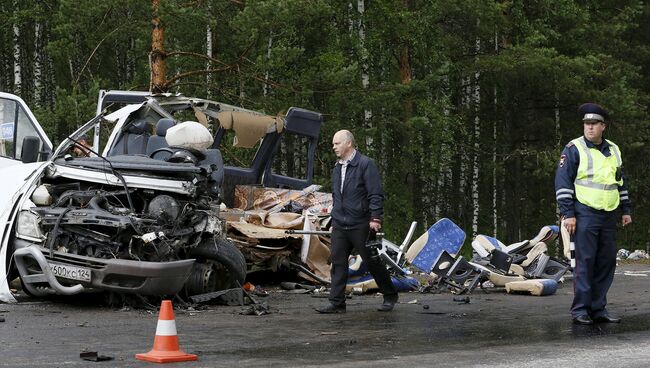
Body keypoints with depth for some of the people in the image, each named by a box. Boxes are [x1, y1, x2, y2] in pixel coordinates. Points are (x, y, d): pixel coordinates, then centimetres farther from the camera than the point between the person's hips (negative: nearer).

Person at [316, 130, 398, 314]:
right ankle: (336, 303, 1)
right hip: (340, 227, 7)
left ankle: (390, 296, 18)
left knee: (372, 262, 2)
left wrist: (375, 218, -18)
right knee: (337, 263, 0)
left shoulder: (365, 164, -9)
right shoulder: (337, 169, 15)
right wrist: (334, 219, 23)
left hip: (361, 225, -7)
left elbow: (376, 194, -12)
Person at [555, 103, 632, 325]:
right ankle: (580, 311, -5)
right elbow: (563, 182, -7)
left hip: (609, 216, 6)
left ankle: (598, 309, 12)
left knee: (607, 263, 5)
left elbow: (621, 182, 26)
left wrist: (626, 209, 20)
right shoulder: (574, 149, -3)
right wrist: (567, 214, -13)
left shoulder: (613, 150, 16)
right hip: (585, 214, -6)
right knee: (585, 262, -9)